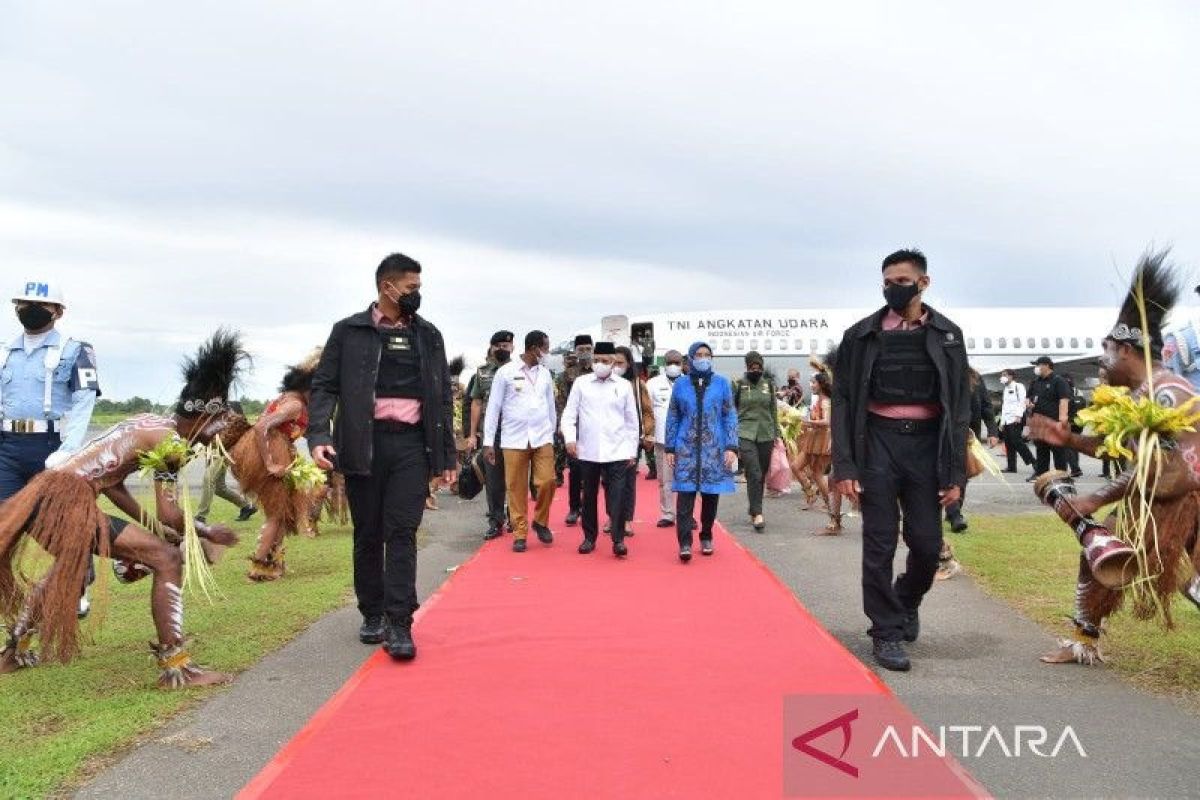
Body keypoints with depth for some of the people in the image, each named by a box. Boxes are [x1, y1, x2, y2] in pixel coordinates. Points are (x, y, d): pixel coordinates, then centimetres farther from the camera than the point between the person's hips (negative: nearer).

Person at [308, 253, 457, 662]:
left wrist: (448, 455, 11)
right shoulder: (349, 332, 4)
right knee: (368, 534, 8)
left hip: (411, 445, 1)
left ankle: (399, 624, -5)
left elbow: (442, 398, 14)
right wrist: (319, 434, -15)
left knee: (402, 533, -6)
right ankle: (372, 615, 22)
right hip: (364, 444, -1)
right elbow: (324, 386, 2)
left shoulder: (428, 336, 12)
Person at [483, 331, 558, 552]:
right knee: (517, 488, 1)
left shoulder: (545, 373, 9)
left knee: (547, 482, -8)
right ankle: (520, 533, 13)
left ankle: (541, 522, 16)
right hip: (514, 439, -3)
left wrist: (552, 434, 16)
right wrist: (488, 443, -3)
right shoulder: (505, 372, -3)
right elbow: (493, 407, -1)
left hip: (542, 438, 3)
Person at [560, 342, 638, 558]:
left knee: (617, 496, -6)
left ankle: (618, 540, -1)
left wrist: (632, 450, 7)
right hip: (587, 451, 1)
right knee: (589, 496, 9)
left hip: (617, 451, -1)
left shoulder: (624, 386, 5)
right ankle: (589, 537, 21)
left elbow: (632, 421, 9)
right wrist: (570, 438, -11)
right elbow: (569, 414, 3)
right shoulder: (581, 383, 4)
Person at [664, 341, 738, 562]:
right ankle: (685, 543, -8)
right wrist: (669, 448, 4)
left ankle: (706, 537, 22)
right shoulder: (681, 385, 6)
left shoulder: (721, 383, 4)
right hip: (686, 449, 0)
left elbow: (730, 416, 2)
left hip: (714, 449, 0)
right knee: (685, 495, -8)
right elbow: (673, 418, 9)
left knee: (711, 495, 7)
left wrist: (731, 447, -6)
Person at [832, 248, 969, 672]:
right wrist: (844, 466, -8)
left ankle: (908, 600, 33)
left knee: (927, 543, 3)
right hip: (878, 442, -1)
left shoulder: (947, 335, 5)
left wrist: (956, 472, -1)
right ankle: (886, 631, 13)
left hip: (927, 443, 1)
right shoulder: (862, 335, 2)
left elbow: (959, 405, 6)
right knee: (880, 543, 0)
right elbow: (843, 401, 1)